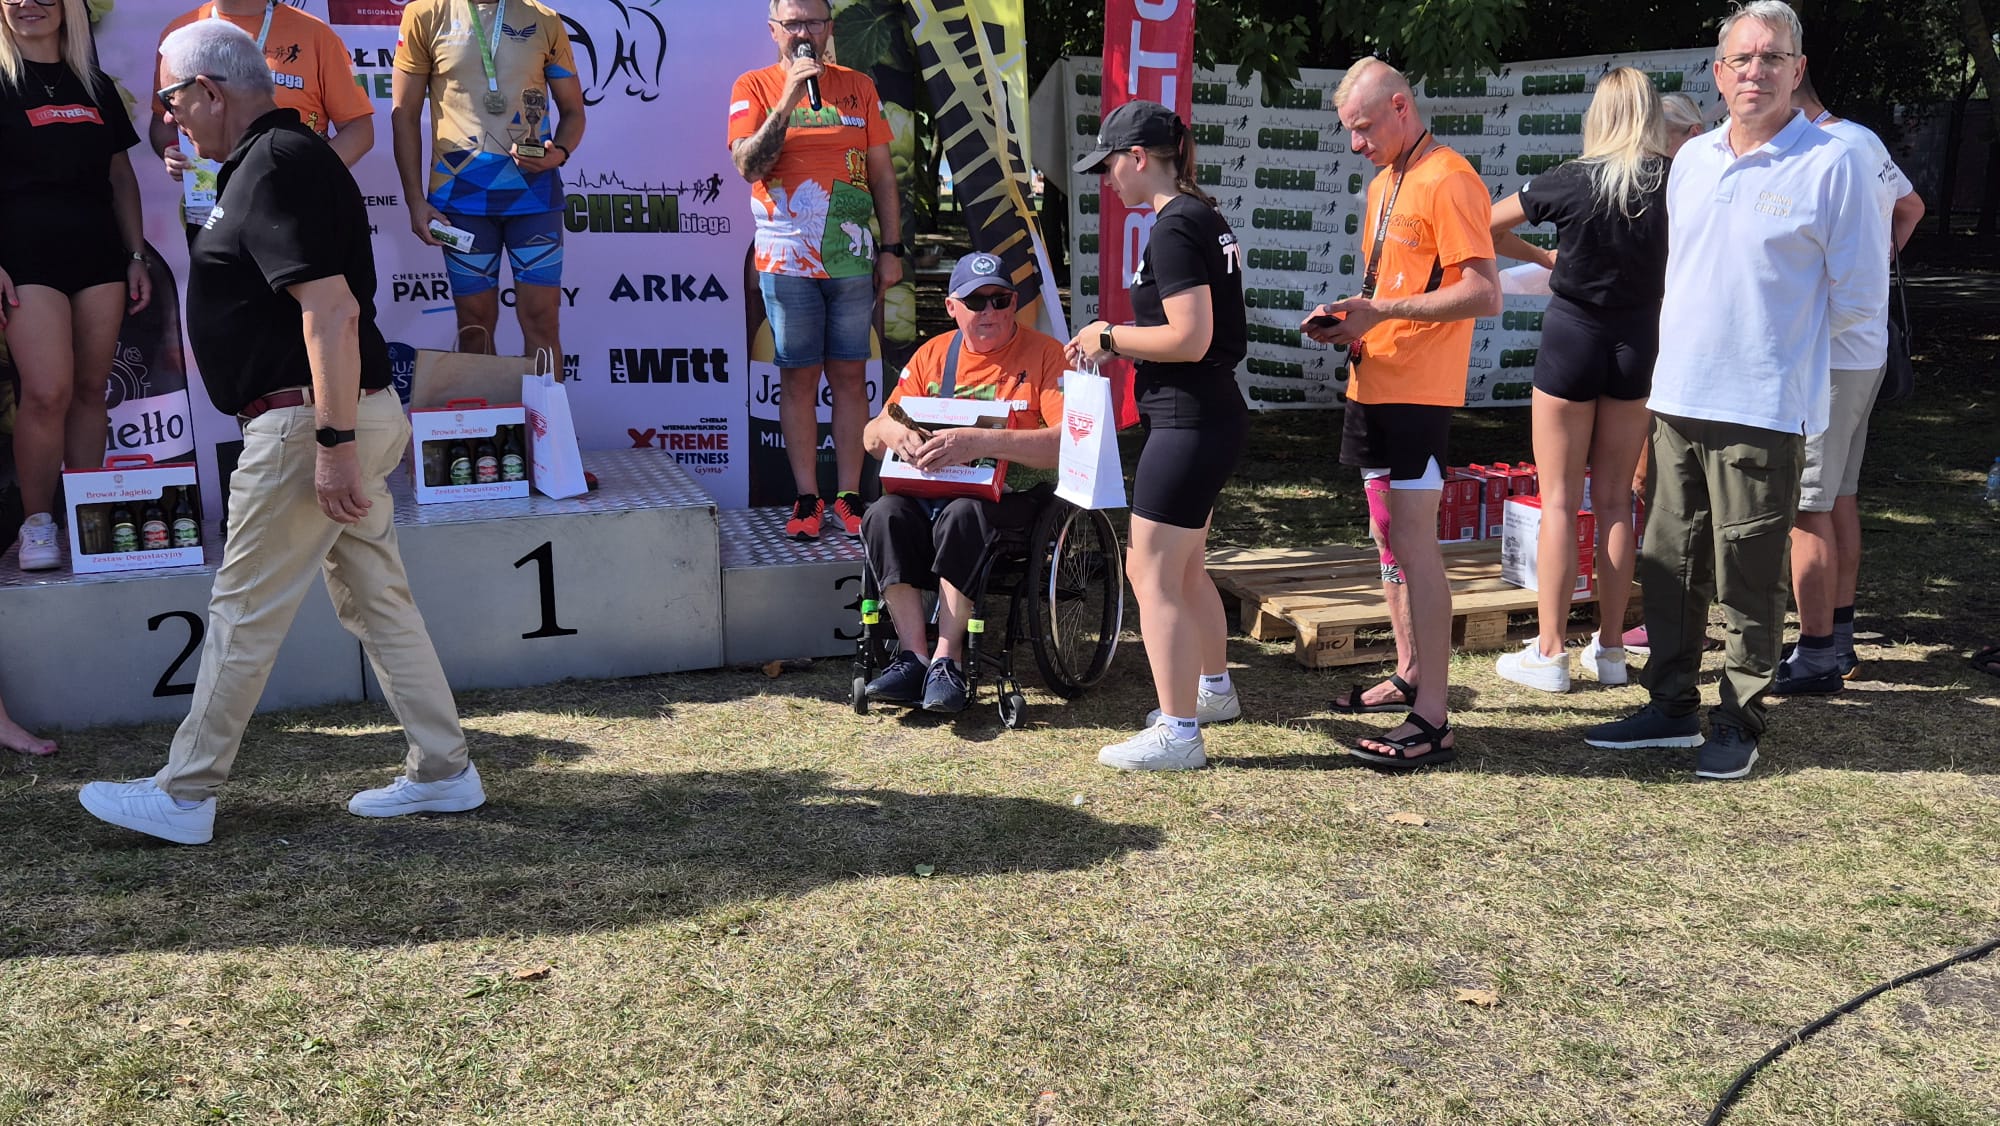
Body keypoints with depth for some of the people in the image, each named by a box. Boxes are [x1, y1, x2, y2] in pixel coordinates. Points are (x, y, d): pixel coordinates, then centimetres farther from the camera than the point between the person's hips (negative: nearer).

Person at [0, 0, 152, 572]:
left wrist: (136, 257, 12)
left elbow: (121, 177, 19)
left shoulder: (96, 87, 17)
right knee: (48, 392, -12)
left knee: (90, 390, 4)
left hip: (98, 252, 4)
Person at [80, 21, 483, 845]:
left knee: (244, 612, 0)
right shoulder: (281, 156, 18)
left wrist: (334, 443, -28)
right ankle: (442, 772, 18)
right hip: (347, 418, 10)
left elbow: (331, 308, -26)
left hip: (309, 422, -10)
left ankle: (182, 797, 11)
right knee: (375, 599, 13)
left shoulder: (276, 169, -16)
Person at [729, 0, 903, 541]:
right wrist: (789, 100, -17)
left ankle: (848, 496, 10)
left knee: (849, 376, 4)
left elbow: (882, 172, 10)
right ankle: (806, 499, 8)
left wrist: (891, 248, 5)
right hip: (787, 263, -2)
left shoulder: (858, 87, 9)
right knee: (798, 378, 1)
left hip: (852, 260, 2)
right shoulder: (754, 87, 3)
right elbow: (748, 166, -10)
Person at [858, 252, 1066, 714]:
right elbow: (870, 437, 12)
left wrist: (980, 442, -30)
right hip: (932, 489, 4)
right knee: (885, 515, -26)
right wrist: (892, 432, -15)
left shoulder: (1045, 355, -2)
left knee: (962, 515, -36)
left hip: (1015, 498, -4)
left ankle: (947, 660, -27)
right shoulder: (933, 355, 13)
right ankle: (915, 656, -23)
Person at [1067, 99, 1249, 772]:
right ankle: (1214, 688, 39)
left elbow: (1190, 338, -24)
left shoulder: (1174, 229, -17)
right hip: (1213, 415, 11)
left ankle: (1178, 733, 1)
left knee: (1154, 577, -5)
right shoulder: (1205, 218, 14)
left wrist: (1110, 336, -11)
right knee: (1184, 567, 23)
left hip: (1188, 422, -11)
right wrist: (1120, 348, 11)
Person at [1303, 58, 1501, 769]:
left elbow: (1483, 294, -19)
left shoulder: (1448, 180, -12)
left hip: (1418, 391, -10)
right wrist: (1347, 317, 6)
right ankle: (1409, 677, 28)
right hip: (1373, 384, 10)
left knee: (1415, 544, -12)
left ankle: (1431, 720, -10)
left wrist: (1380, 311, -20)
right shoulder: (1384, 183, 18)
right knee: (1389, 537, 15)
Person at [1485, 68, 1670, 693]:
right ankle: (1610, 648, 16)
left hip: (1572, 336, -3)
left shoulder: (1570, 180, -9)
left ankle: (1549, 652, 4)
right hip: (1639, 342, 3)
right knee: (1615, 501, 10)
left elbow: (1489, 228, 1)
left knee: (1558, 501, 2)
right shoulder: (1675, 183, -5)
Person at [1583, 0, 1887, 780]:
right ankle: (1672, 709, 24)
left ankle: (1739, 723, 15)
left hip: (1763, 411, -6)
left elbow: (1860, 295, -3)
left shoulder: (1832, 163, -7)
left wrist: (1781, 339, 5)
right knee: (1668, 567, 12)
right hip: (1676, 400, 6)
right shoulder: (1691, 160, 11)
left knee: (1748, 583, 2)